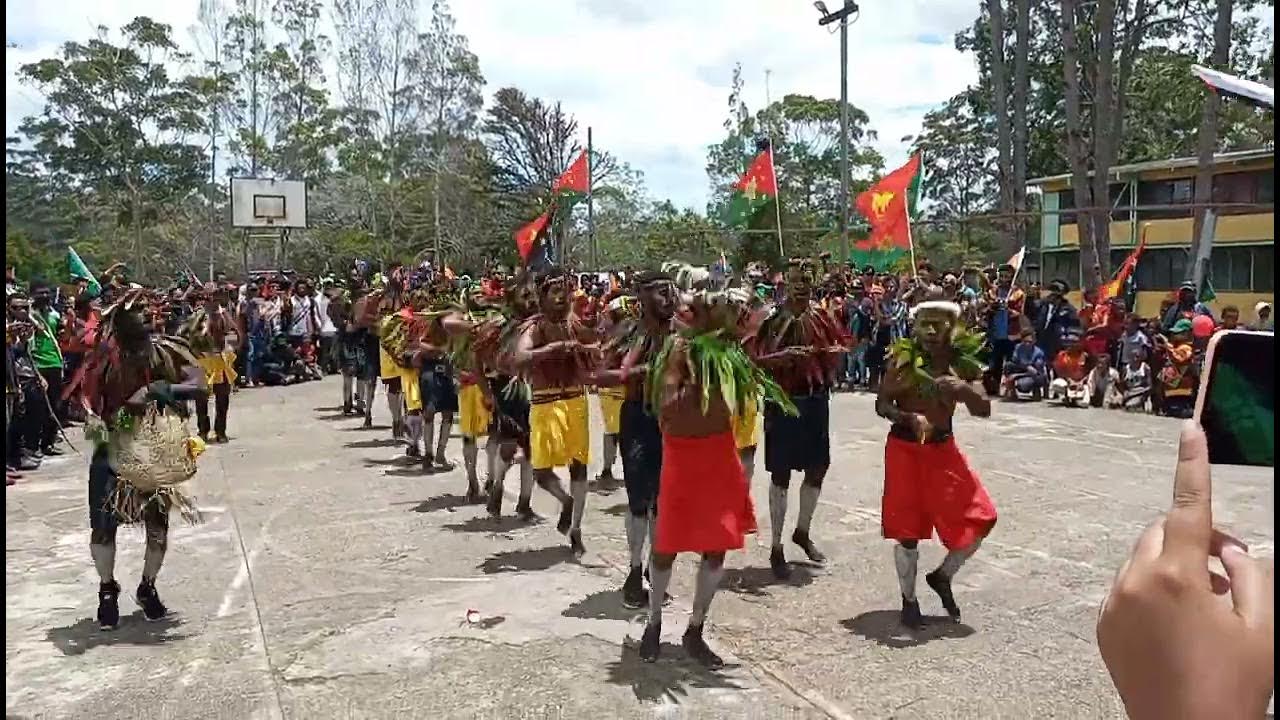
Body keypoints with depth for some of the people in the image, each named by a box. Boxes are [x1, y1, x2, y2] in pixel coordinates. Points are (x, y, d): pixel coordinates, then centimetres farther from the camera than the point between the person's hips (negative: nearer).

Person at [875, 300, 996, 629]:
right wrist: (909, 418, -28)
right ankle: (909, 600, 20)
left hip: (943, 449, 4)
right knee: (908, 528, 2)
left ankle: (943, 576, 25)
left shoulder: (962, 365, -2)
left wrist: (964, 389, -24)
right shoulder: (905, 360, -10)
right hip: (905, 448, -3)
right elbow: (881, 405, -10)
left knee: (979, 518, 0)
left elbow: (984, 410, -5)